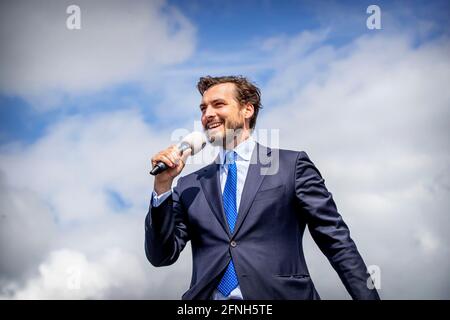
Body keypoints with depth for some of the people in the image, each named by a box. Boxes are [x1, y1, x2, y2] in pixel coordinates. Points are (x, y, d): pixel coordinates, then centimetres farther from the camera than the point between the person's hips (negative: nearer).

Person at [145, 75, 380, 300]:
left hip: (280, 294, -2)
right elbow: (161, 256, 11)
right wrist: (162, 186, 1)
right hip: (209, 294, 2)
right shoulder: (190, 186, 16)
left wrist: (367, 296, -2)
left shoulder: (293, 165, 8)